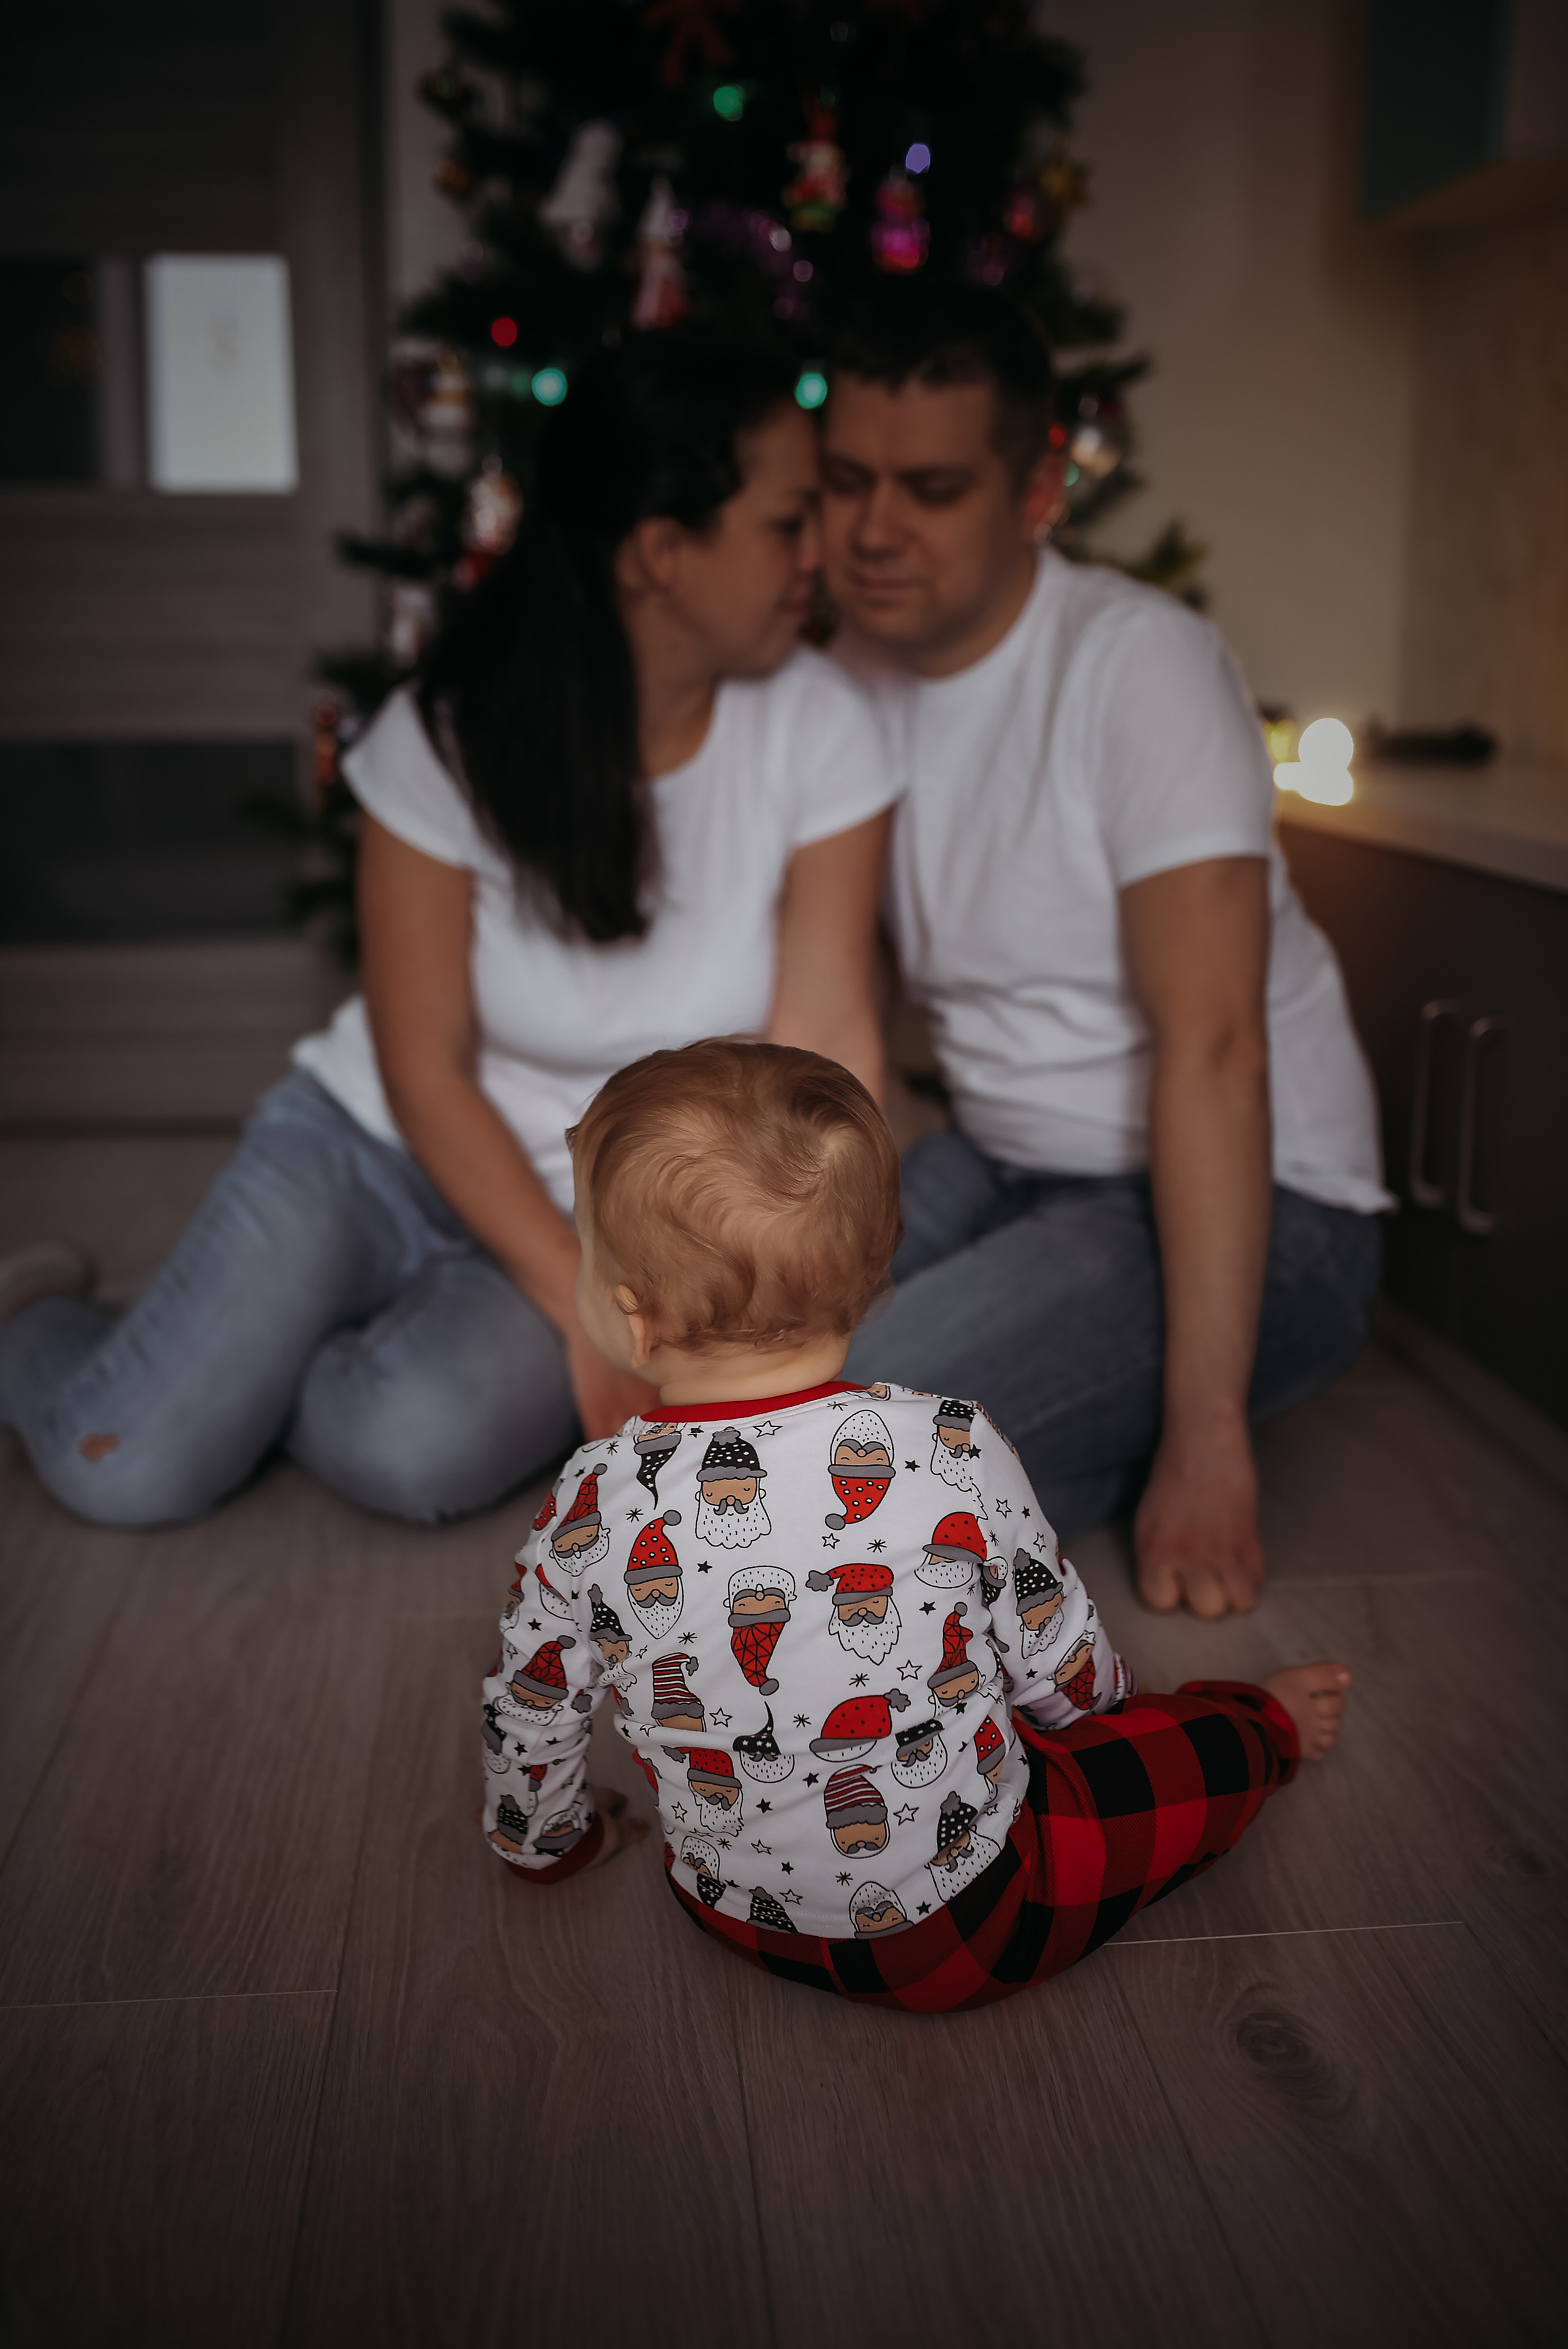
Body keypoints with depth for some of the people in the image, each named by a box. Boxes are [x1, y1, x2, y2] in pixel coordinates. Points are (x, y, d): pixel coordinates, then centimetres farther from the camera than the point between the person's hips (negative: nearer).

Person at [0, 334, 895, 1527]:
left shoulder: (819, 729, -13)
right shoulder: (450, 737, -15)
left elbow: (823, 1041, -16)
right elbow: (425, 1069, -12)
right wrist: (590, 1311, -19)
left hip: (610, 1219, 1)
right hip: (379, 1148, 0)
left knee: (418, 1451, -30)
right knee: (127, 1469, -15)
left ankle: (238, 1370, 5)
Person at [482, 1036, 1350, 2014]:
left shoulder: (590, 1509, -18)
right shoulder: (955, 1455, -23)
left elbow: (531, 1720, -2)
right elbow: (1060, 1671, -9)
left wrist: (552, 1841, 20)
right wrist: (1094, 1702, 16)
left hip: (738, 1917, 4)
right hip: (962, 1932, -3)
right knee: (1199, 1754, 14)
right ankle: (1267, 1728, 43)